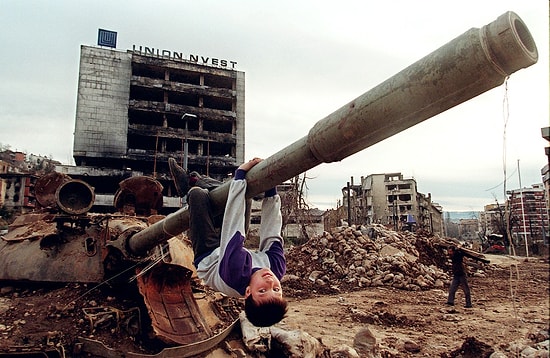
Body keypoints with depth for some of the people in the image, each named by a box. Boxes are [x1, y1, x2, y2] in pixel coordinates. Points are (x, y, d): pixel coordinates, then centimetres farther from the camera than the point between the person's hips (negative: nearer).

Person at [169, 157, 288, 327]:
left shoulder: (236, 275, -51)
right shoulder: (278, 268, -39)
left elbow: (233, 226, -49)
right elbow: (272, 234, -28)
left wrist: (240, 175, -44)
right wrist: (271, 189, -26)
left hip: (207, 257, -4)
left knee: (198, 194, -9)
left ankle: (189, 187, 32)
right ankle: (195, 180, 35)